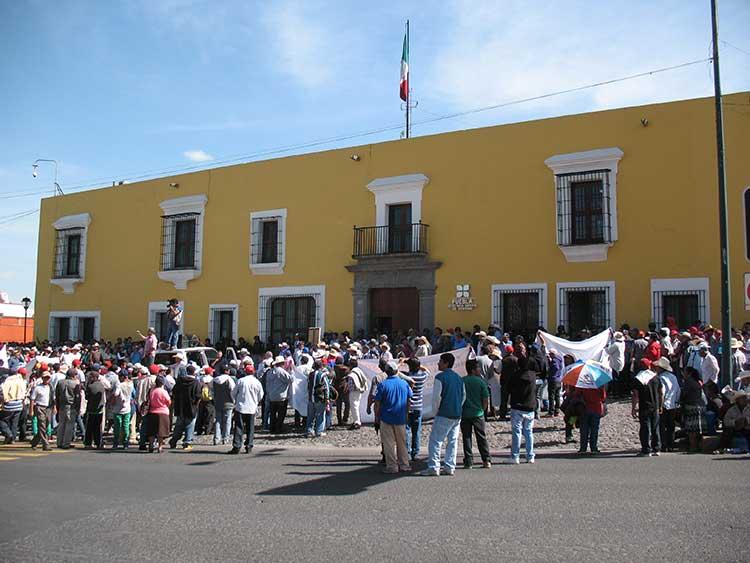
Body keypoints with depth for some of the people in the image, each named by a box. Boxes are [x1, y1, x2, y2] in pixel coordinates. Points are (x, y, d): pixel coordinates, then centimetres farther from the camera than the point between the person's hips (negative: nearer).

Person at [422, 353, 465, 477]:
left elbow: (436, 397, -13)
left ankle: (433, 467, -4)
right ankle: (450, 467, 11)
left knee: (435, 440, -2)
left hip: (444, 415, -7)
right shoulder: (458, 377, 12)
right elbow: (463, 395, 18)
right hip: (457, 415, 7)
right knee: (452, 441, 10)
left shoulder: (440, 377, -10)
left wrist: (435, 411, -1)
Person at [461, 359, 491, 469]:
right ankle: (487, 460, 10)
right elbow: (486, 399, -4)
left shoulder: (461, 381, -3)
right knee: (481, 438, 10)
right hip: (478, 414, 0)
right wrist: (482, 410, 11)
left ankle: (468, 462, 5)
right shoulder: (481, 381, -6)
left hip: (464, 414, 0)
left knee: (466, 438, 7)